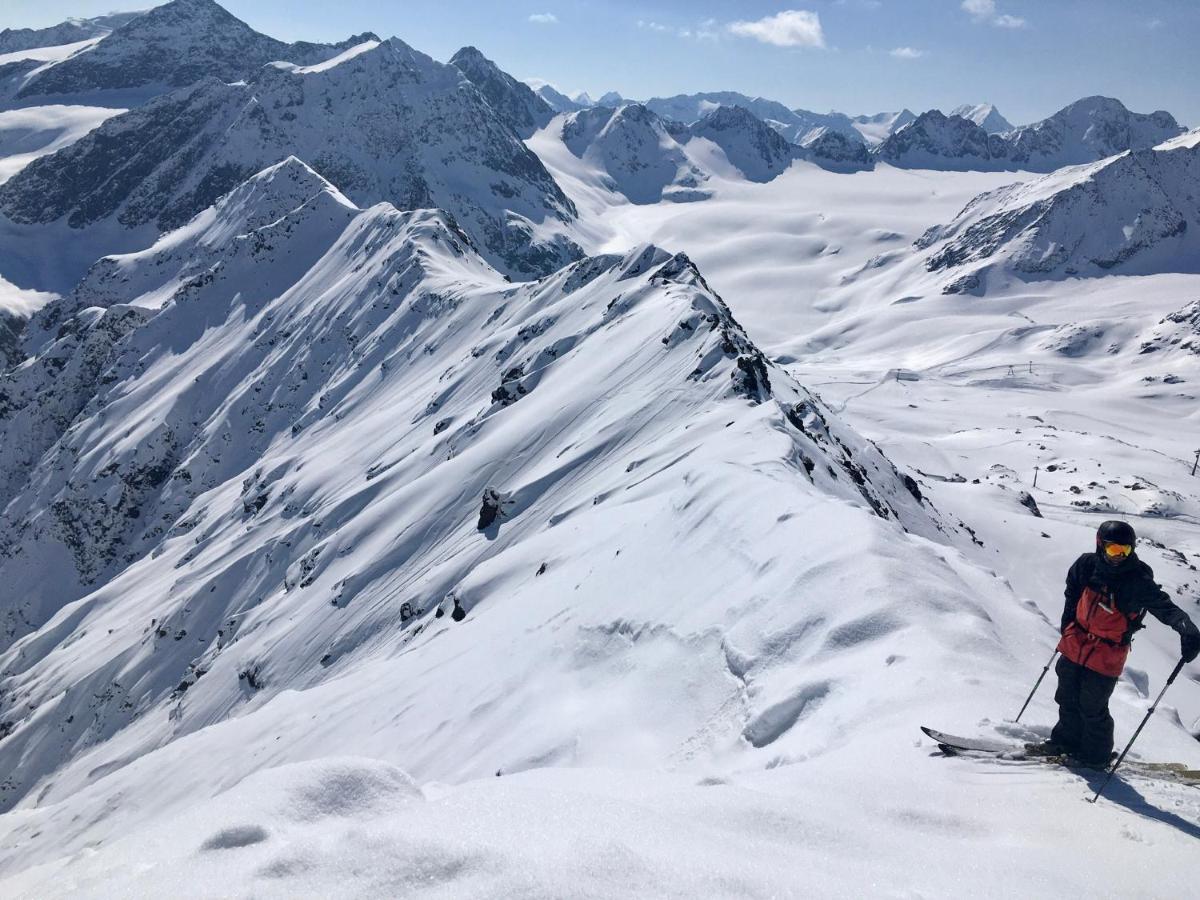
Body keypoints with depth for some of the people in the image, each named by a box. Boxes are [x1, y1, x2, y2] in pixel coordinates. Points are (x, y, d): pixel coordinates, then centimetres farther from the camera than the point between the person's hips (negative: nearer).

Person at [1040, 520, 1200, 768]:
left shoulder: (1138, 582, -21)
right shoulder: (1088, 565, -9)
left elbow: (1164, 607, -31)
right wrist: (1067, 623, 13)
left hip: (1106, 656, -4)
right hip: (1075, 644, 4)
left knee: (1092, 709, 5)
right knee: (1067, 699, 17)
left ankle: (1096, 756, 28)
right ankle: (1067, 739, 40)